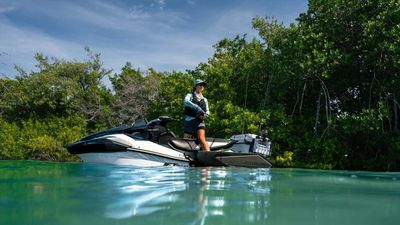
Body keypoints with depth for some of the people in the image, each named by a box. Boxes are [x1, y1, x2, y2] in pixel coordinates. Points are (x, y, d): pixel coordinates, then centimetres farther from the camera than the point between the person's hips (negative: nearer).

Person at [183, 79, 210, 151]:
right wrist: (196, 107, -28)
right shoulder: (190, 95, 12)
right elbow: (185, 101, -11)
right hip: (189, 120, -1)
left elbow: (207, 111, 17)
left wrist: (205, 114, -10)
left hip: (199, 121, 1)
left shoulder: (204, 100, 24)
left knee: (202, 139, -22)